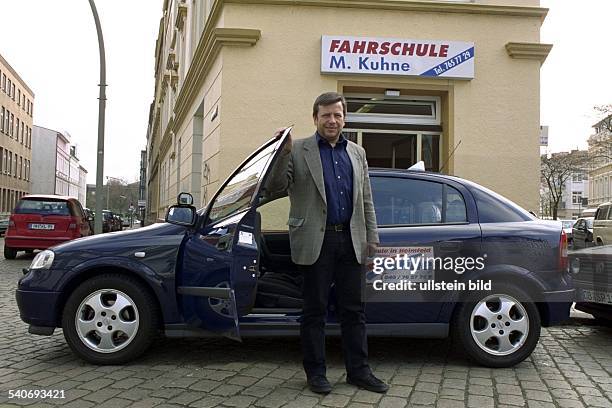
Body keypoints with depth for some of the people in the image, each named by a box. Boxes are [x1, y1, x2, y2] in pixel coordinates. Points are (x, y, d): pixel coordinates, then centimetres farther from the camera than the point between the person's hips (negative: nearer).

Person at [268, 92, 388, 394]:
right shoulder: (298, 150, 1)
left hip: (351, 240, 4)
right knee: (315, 310, 5)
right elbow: (276, 187, -6)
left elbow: (366, 200, 16)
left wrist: (372, 237, 11)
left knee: (353, 310, 9)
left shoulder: (357, 152, 15)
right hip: (316, 241, -4)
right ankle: (315, 373, 15)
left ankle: (358, 370, 19)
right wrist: (283, 152, -18)